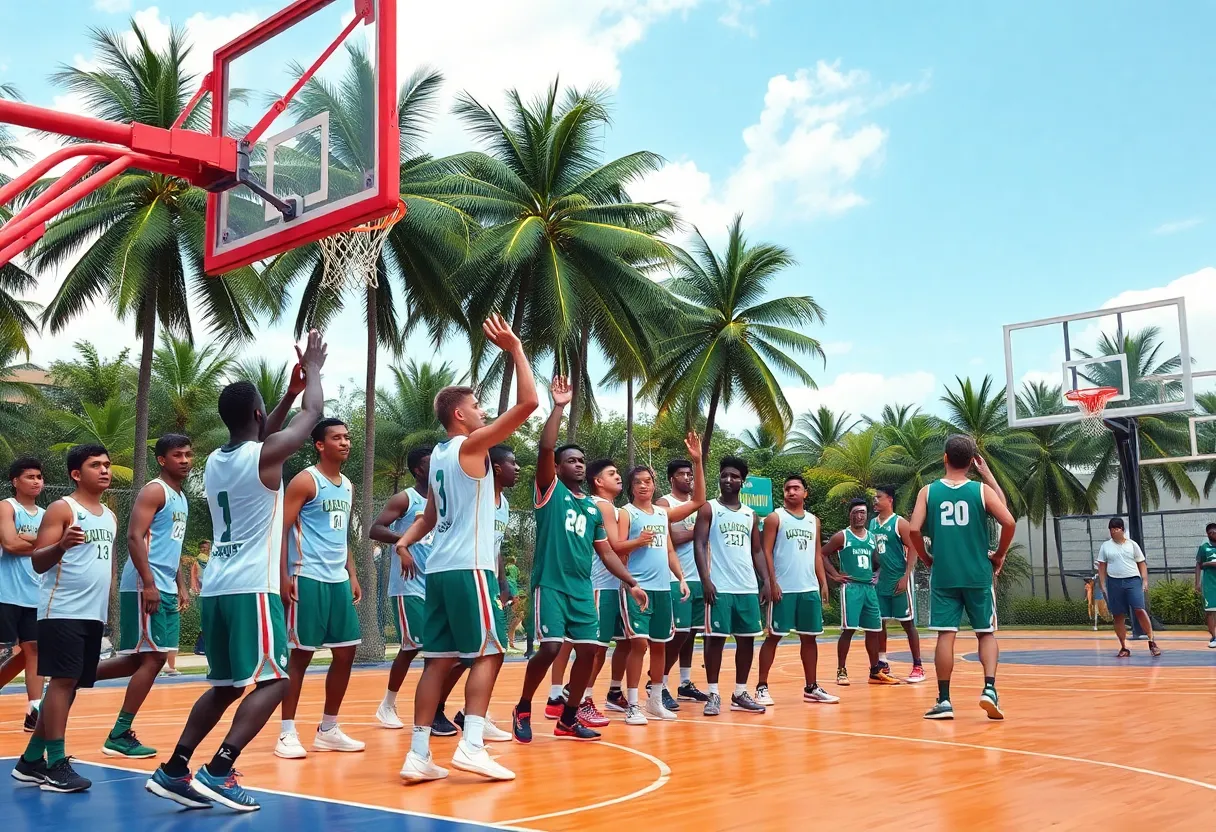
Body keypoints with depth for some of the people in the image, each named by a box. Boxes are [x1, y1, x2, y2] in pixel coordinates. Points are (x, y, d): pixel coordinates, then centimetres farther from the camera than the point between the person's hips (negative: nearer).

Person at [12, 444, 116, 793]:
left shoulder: (109, 516, 17)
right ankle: (56, 765, -5)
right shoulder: (61, 509, -6)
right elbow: (38, 562, -12)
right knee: (63, 680, -10)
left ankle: (31, 761, 18)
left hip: (94, 614, 8)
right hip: (62, 611, -8)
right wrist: (61, 545, -31)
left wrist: (107, 607, 17)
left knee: (70, 685, 9)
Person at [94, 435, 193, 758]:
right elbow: (134, 537, -19)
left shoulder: (181, 498, 19)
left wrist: (180, 587, 19)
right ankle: (119, 736, 0)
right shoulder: (154, 491, -10)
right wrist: (148, 584, -24)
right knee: (152, 658, -8)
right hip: (145, 586, -9)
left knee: (143, 658, 12)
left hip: (165, 588, 9)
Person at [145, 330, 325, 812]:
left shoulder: (215, 461, 13)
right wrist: (313, 368, 18)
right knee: (274, 681, -5)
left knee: (226, 685, 17)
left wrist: (290, 392, 34)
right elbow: (313, 412, 2)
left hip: (216, 588, 8)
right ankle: (218, 772, -15)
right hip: (253, 588, -8)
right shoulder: (265, 456, -9)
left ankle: (173, 771, 14)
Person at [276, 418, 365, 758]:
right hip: (308, 579, -8)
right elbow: (281, 530, -11)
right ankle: (287, 733, 7)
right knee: (300, 655, -3)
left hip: (338, 580, 8)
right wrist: (283, 576, -18)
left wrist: (352, 576, 16)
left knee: (346, 653, 8)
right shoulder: (305, 481, -8)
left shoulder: (348, 486, 15)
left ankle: (328, 730, 19)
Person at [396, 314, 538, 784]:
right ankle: (471, 745, -11)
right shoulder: (472, 444, -7)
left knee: (440, 659, 6)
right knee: (488, 653, -3)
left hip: (440, 568, 8)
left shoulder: (438, 456, 18)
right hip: (468, 567, -8)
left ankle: (418, 754, 4)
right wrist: (514, 349, -7)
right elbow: (528, 402, -13)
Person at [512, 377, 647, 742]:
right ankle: (522, 709, 7)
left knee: (588, 650, 1)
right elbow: (545, 448, -15)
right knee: (550, 648, -15)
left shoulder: (593, 508, 17)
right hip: (550, 584, -6)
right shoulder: (550, 490, 1)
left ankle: (568, 719, 16)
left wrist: (631, 583, 13)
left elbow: (605, 552, 20)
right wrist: (559, 407, -15)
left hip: (582, 589, 6)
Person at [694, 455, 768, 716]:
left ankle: (740, 694, 17)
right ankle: (713, 694, 5)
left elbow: (757, 551, 17)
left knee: (747, 638, 7)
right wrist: (705, 580, -16)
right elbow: (699, 545, -6)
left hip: (748, 587, 5)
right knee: (716, 638, -3)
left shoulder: (750, 515, 15)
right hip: (719, 587, -5)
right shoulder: (708, 508, 0)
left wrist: (766, 581, 4)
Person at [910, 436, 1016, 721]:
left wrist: (927, 558, 8)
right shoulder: (982, 490, -1)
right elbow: (1009, 522, -9)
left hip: (943, 575, 0)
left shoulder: (928, 491, 1)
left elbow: (914, 530, -8)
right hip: (978, 575, 0)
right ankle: (989, 689, -4)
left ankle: (944, 701, 5)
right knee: (986, 633, 12)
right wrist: (999, 556, 6)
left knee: (946, 635, 3)